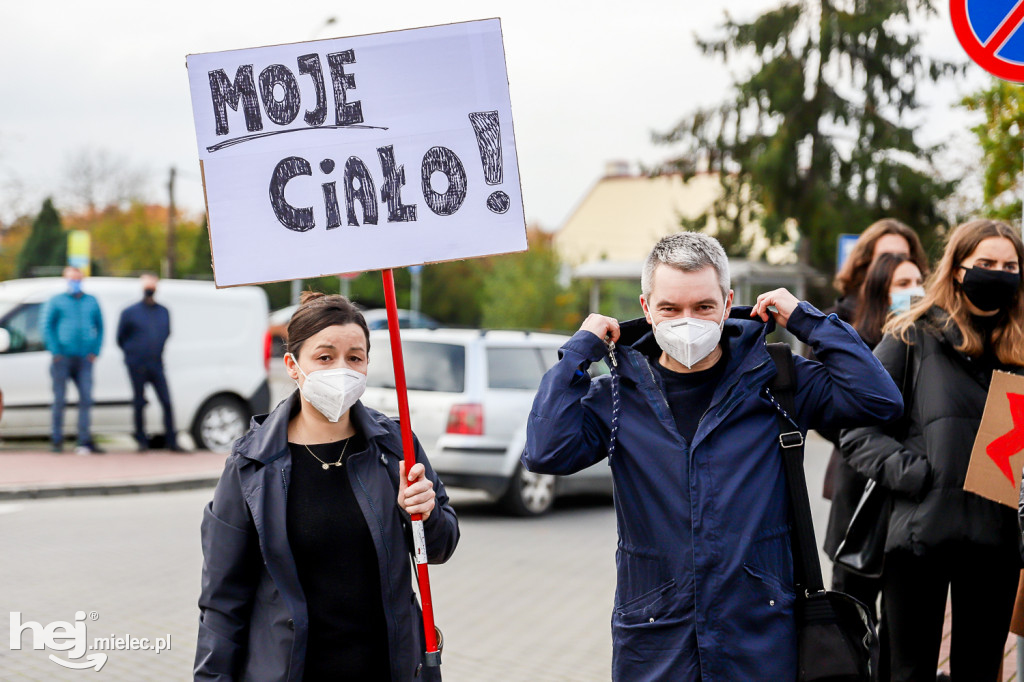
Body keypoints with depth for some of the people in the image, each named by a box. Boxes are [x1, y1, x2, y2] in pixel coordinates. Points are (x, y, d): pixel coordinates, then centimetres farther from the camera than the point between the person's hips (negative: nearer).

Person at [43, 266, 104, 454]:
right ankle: (56, 440, 8)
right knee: (59, 400, 0)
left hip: (84, 360, 2)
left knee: (86, 399, -6)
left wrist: (95, 351, 6)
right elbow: (47, 327, 2)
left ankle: (85, 441, -5)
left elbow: (99, 327, 18)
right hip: (63, 359, -2)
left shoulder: (92, 302, 16)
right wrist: (56, 352, -9)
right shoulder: (56, 301, 7)